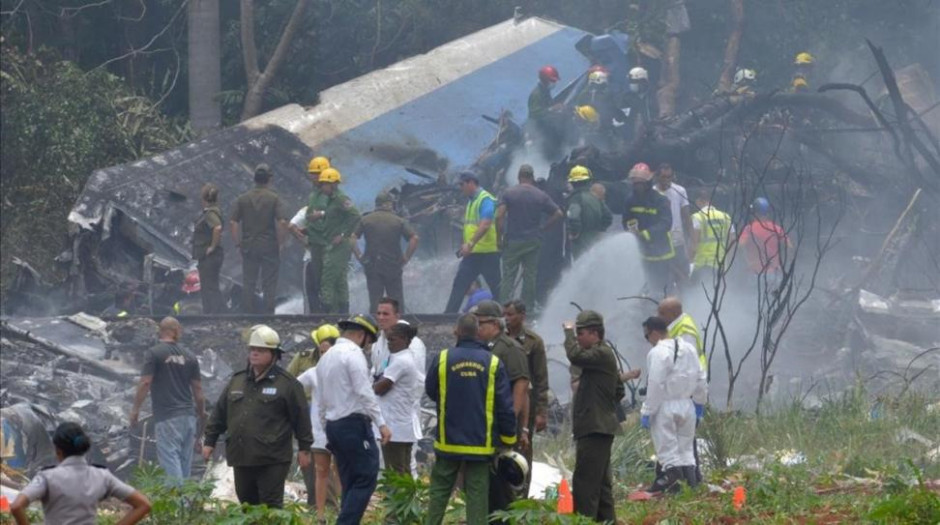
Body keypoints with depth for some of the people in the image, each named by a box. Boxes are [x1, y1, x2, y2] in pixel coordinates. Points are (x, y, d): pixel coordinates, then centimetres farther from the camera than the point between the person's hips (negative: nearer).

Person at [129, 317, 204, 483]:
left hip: (167, 416, -5)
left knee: (169, 458, -9)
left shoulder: (153, 354, -4)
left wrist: (135, 409, 0)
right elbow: (198, 390, 12)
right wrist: (202, 414, 20)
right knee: (185, 461, 10)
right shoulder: (189, 357, 11)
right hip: (188, 416, 5)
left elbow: (145, 383, -10)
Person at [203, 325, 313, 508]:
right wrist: (210, 441, 16)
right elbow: (220, 414, 18)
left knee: (271, 506, -7)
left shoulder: (287, 383, -2)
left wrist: (304, 449, -2)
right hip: (241, 459, 6)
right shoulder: (237, 381, 14)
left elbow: (301, 416, -2)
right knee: (246, 504, 12)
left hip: (272, 461, -6)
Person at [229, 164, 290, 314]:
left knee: (248, 284, 9)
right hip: (269, 247, -2)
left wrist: (237, 243, 5)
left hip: (248, 246, 2)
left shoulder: (242, 199, 2)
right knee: (269, 284, 3)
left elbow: (232, 223, -2)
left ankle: (247, 314, 9)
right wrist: (280, 242, -4)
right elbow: (282, 222, -15)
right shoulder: (274, 199, -6)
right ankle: (268, 315, 3)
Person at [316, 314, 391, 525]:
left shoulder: (326, 357, 19)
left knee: (350, 483, 10)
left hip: (333, 425, 9)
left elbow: (321, 402, 21)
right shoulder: (353, 354, -9)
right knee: (366, 478, -9)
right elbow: (364, 392, -17)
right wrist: (381, 423, -17)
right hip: (355, 423, -9)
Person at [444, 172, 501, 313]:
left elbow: (485, 225, -25)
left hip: (487, 252, -9)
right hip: (472, 253, 9)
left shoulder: (485, 199, -14)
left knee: (496, 286, -1)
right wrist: (465, 245, 17)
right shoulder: (471, 201, 17)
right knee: (459, 283, 5)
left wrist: (470, 243, -30)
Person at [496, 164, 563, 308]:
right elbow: (558, 214, 0)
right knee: (530, 276, 8)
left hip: (512, 241, -2)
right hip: (533, 241, 2)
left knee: (508, 276, 0)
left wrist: (500, 234, -5)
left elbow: (499, 216, -14)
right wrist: (543, 227, 7)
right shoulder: (541, 196, 2)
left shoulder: (508, 194, -4)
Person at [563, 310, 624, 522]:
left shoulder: (602, 354, -13)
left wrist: (569, 331, -15)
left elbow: (575, 355, -30)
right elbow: (619, 391, 27)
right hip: (599, 427, 11)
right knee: (601, 483, 15)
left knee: (585, 483, -13)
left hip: (595, 430, -11)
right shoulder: (602, 354, 19)